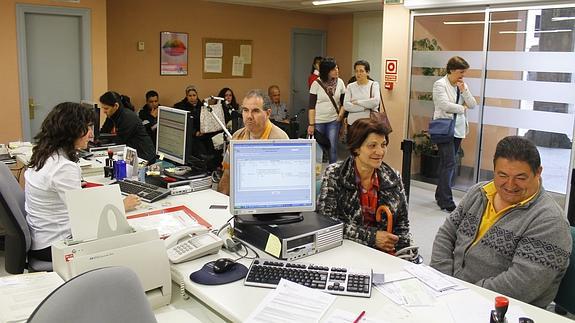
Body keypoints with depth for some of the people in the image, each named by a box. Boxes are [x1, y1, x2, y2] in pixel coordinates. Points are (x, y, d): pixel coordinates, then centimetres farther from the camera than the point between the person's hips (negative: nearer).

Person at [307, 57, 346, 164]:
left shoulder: (340, 82, 2)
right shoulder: (316, 84, -7)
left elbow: (344, 102, 12)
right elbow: (311, 106, -7)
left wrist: (341, 113, -5)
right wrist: (311, 124, -11)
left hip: (333, 121, 2)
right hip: (318, 121, -2)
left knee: (332, 148, 3)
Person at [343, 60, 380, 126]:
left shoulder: (374, 84, 2)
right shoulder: (350, 86, 5)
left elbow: (376, 101, -16)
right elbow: (346, 106, -8)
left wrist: (357, 102, -9)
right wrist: (366, 107, -13)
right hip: (353, 122, 2)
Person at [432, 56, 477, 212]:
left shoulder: (462, 85, 13)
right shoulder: (440, 84, -7)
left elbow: (472, 105, 7)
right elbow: (445, 105, -18)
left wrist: (464, 90, -6)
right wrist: (462, 108, -4)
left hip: (458, 129, 7)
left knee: (447, 163, 11)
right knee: (449, 163, -12)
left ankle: (441, 195, 21)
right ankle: (446, 202, -9)